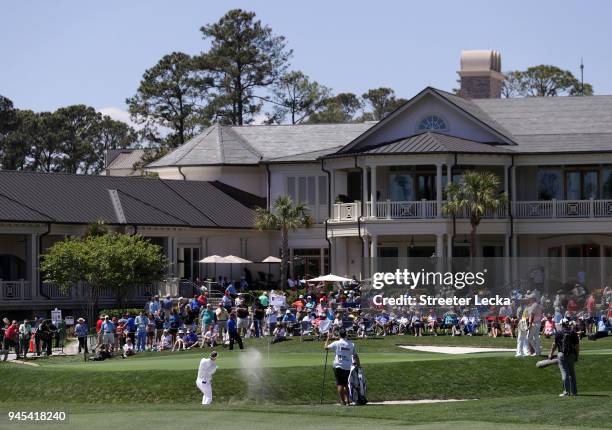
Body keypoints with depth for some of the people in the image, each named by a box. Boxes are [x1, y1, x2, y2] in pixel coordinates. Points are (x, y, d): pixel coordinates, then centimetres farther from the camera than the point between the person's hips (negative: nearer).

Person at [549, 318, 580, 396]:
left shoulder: (559, 333, -4)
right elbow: (577, 345, 2)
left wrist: (551, 354, 10)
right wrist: (577, 355, 11)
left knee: (565, 373, -5)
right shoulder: (573, 333, 4)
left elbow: (554, 345, 0)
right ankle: (574, 391, 18)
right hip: (572, 355, 3)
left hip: (562, 355, -3)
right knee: (572, 373, 14)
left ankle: (566, 391, -11)